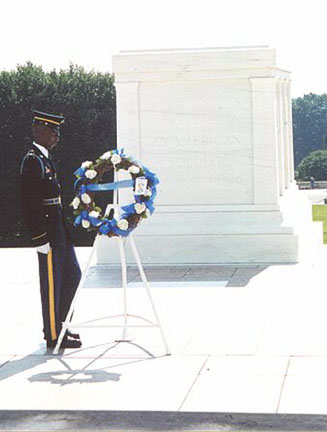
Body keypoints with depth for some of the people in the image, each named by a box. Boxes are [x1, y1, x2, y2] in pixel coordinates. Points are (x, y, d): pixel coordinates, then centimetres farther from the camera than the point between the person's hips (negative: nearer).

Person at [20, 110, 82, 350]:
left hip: (60, 231, 10)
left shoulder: (45, 159, 15)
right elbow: (29, 203, -20)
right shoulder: (32, 161, -16)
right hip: (48, 232, -10)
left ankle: (59, 324, 26)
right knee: (51, 282, -1)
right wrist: (40, 239, -21)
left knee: (72, 274, 15)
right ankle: (53, 336, 9)